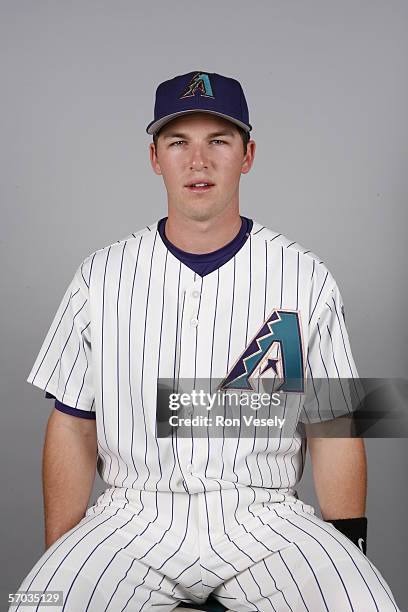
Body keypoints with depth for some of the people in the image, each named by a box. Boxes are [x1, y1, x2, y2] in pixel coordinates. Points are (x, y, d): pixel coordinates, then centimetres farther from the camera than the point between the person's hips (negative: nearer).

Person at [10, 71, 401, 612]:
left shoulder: (307, 279, 3)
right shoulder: (100, 277, 5)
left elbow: (333, 429, 5)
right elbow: (73, 428, 6)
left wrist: (348, 557, -4)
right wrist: (60, 565, -1)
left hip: (265, 520, 0)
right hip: (132, 518, 1)